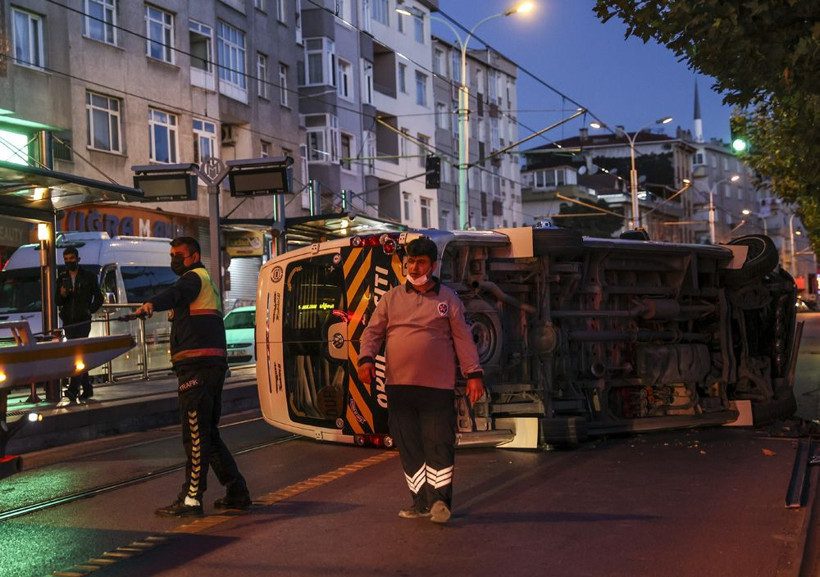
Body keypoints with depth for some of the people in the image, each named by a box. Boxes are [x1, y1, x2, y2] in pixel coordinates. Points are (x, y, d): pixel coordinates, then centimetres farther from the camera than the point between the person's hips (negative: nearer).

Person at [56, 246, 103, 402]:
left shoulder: (89, 276, 4)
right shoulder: (62, 278, 13)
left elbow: (99, 297, 8)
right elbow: (57, 302, 10)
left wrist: (91, 310, -5)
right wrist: (61, 295, -11)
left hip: (83, 320, -5)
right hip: (68, 322, 5)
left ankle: (73, 389, -24)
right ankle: (87, 388, 16)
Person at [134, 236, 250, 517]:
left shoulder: (194, 278, -5)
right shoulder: (206, 282, 27)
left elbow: (175, 294, -28)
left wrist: (150, 304, -46)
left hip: (197, 365, -11)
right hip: (213, 365, 11)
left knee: (196, 435, -10)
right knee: (208, 434, 16)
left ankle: (191, 499, -9)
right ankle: (236, 491, 19)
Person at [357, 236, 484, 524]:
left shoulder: (448, 298, 6)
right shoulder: (392, 297, 10)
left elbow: (463, 338, 5)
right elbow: (373, 331, 9)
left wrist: (473, 374, -1)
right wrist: (366, 358, -8)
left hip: (437, 385, -3)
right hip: (398, 385, 3)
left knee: (438, 444, -5)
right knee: (408, 446, 7)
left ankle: (440, 500, 4)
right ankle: (422, 500, 17)